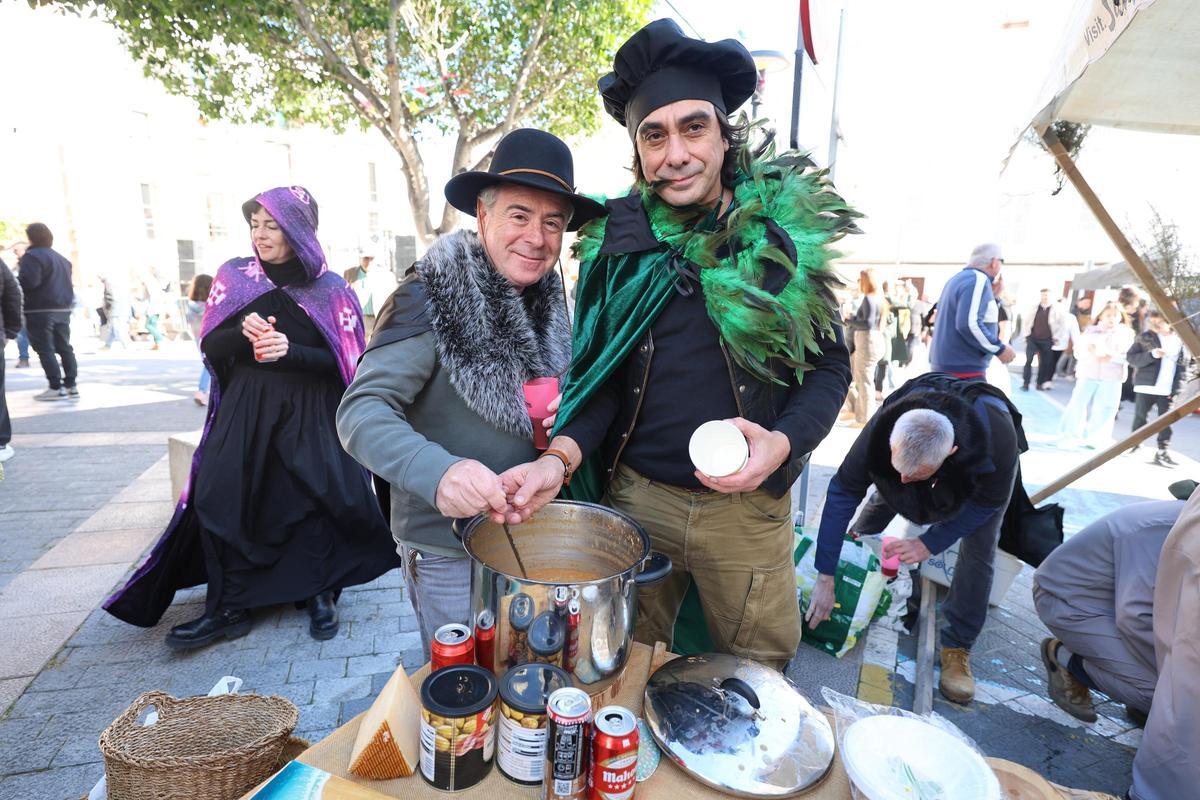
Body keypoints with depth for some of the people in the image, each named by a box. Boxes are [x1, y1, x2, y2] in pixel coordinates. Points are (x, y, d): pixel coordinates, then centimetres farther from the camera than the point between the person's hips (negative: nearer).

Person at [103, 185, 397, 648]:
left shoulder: (330, 289, -4)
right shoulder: (233, 276, 4)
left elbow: (347, 362, -6)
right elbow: (209, 347, 4)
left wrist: (291, 352, -22)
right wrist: (241, 333, -17)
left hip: (309, 415, -2)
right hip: (245, 410, 3)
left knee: (311, 502, -2)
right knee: (221, 500, -4)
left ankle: (319, 595, 20)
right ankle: (229, 609, 10)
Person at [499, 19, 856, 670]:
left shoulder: (785, 232, -5)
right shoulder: (617, 243, -2)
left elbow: (829, 365, 1)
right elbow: (602, 377, 0)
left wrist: (783, 442, -17)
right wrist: (561, 456, -18)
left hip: (747, 506, 0)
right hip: (634, 496, 1)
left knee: (758, 672, 20)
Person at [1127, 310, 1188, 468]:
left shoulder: (1181, 341, 9)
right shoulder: (1145, 338, 0)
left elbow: (1184, 365, 11)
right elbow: (1131, 357, -6)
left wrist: (1178, 387, 1)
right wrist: (1152, 354, -22)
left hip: (1168, 389, 2)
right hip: (1146, 386, -2)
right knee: (1140, 417, 5)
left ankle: (1163, 452, 10)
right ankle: (1135, 446, 20)